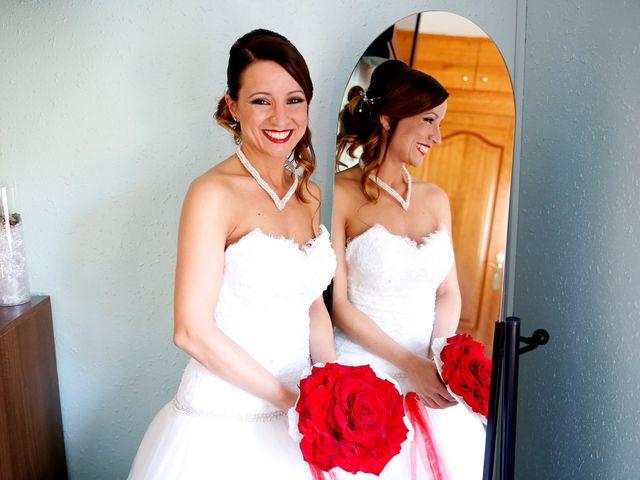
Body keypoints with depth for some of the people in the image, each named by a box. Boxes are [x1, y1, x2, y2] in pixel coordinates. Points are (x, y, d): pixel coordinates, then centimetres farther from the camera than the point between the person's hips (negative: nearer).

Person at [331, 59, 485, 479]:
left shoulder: (436, 198, 9)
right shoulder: (341, 194, -8)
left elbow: (448, 293, 9)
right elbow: (337, 303, -10)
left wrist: (440, 361, -7)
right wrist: (412, 365, -13)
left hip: (429, 373, 5)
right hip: (362, 367, -4)